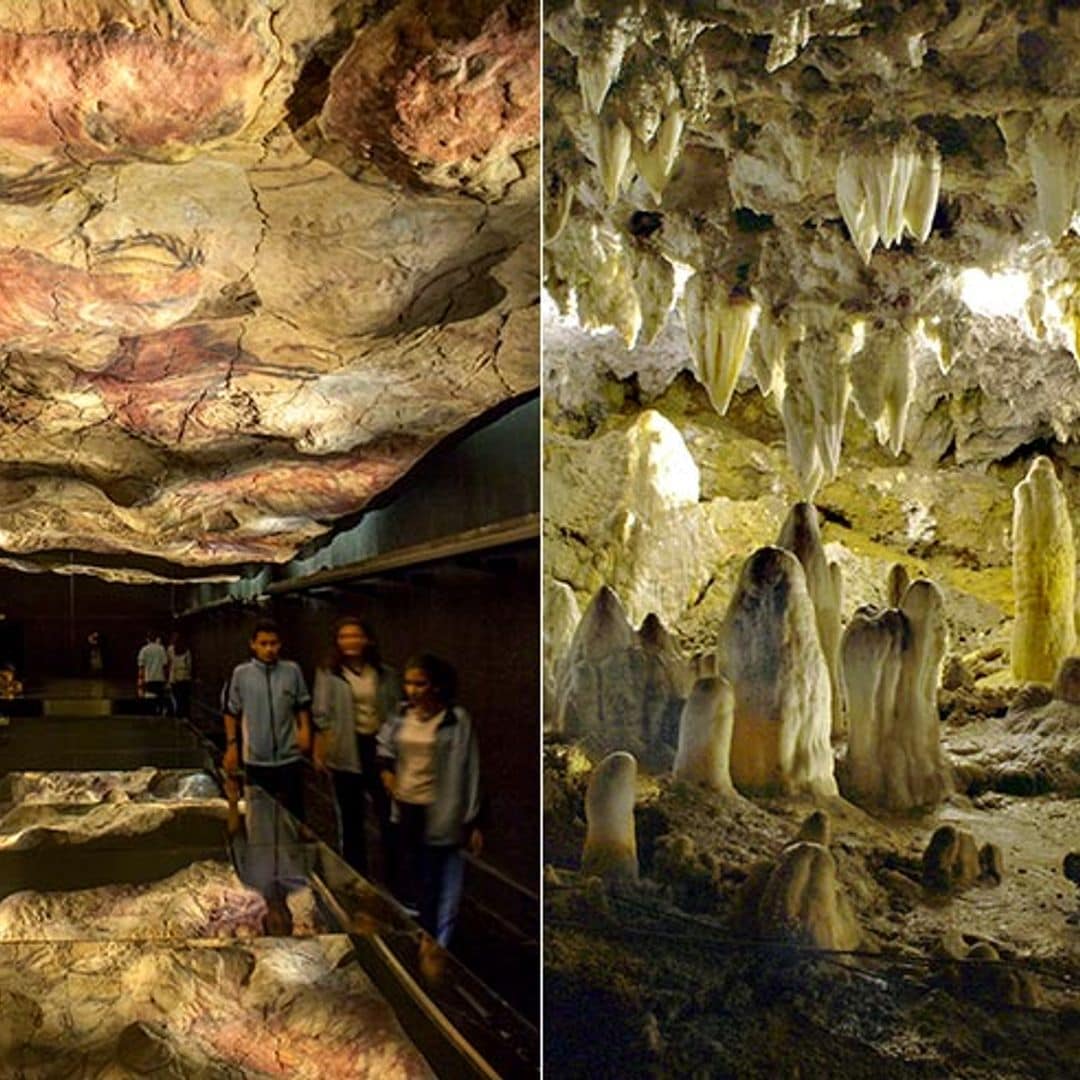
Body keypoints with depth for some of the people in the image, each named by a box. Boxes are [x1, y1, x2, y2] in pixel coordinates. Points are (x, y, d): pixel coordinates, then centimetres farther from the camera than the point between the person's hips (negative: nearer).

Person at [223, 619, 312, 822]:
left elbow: (302, 706, 8)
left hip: (289, 757, 1)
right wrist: (231, 744, 0)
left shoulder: (293, 671, -3)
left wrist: (305, 729, -7)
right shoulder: (241, 673, -6)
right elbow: (231, 712, 3)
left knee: (294, 813, 10)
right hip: (256, 759, 0)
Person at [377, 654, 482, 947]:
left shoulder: (456, 719, -14)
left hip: (439, 813, -6)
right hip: (406, 808, 6)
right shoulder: (402, 714, 2)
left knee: (443, 886, 0)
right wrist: (385, 770, 7)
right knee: (415, 879, 18)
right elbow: (385, 742, 24)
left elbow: (468, 771, -12)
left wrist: (471, 822, -12)